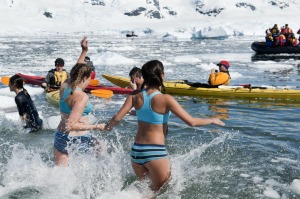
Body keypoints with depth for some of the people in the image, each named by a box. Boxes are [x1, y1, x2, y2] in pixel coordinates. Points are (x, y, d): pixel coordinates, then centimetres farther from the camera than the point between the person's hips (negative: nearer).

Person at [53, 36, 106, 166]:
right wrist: (96, 127, -21)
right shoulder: (82, 97, -21)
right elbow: (71, 125, -27)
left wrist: (84, 51, 26)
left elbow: (76, 71, 21)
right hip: (79, 139, -6)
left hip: (61, 137, 6)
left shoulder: (64, 86, 0)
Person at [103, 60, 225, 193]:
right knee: (158, 191, 12)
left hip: (136, 151, 5)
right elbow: (191, 122, -13)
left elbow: (117, 118, -6)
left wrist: (109, 125, 17)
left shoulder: (135, 97, -1)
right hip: (156, 152, -5)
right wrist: (212, 120, 3)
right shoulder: (166, 99, -13)